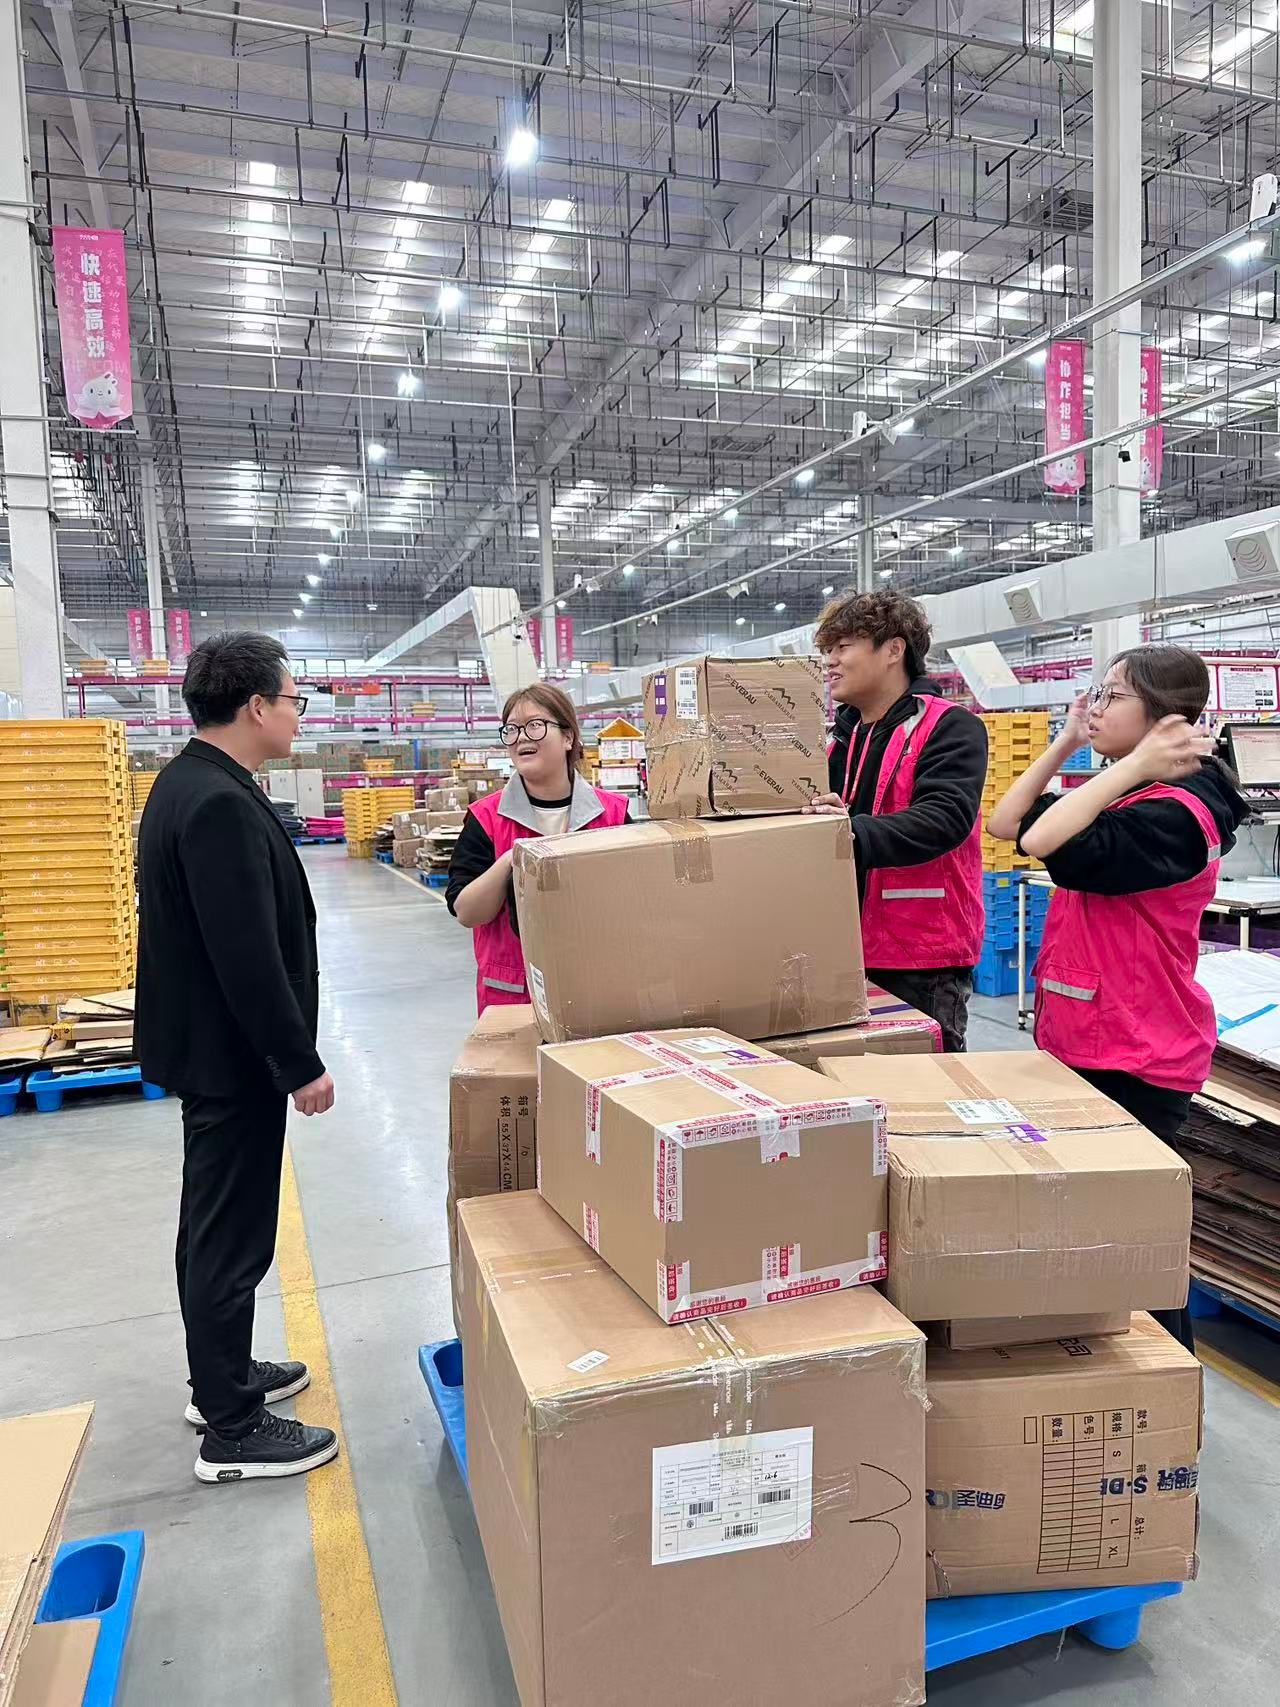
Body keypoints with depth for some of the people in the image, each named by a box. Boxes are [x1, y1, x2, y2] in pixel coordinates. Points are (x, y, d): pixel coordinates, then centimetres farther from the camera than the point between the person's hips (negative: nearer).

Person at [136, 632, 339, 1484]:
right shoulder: (221, 804, -25)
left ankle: (222, 1375, 39)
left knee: (217, 1224, 21)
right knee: (232, 1236, 2)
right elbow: (249, 956, -28)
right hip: (232, 1053, -11)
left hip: (209, 1044, 11)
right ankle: (232, 1432, 18)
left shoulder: (192, 783, 8)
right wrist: (301, 1064, -19)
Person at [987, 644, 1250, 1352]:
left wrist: (1134, 765, -23)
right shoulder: (1119, 798, 10)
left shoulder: (1173, 814, -20)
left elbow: (1045, 844, -32)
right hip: (1082, 1042, 10)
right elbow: (1005, 822, 7)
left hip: (1135, 1060, -9)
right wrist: (1065, 745, 5)